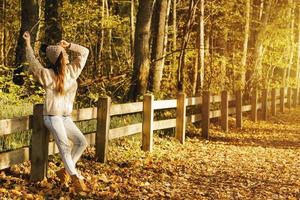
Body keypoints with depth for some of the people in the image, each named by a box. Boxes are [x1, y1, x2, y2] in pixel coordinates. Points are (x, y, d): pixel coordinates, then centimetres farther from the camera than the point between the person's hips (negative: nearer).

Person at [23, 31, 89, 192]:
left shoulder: (71, 70, 5)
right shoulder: (48, 74, -11)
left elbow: (84, 52, 9)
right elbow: (33, 63, -23)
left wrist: (69, 45, 0)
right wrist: (28, 45, -24)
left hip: (66, 117, 7)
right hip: (52, 116, -7)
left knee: (81, 142, -5)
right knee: (64, 145, -22)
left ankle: (64, 171, 6)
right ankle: (76, 178, -25)